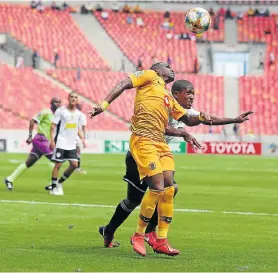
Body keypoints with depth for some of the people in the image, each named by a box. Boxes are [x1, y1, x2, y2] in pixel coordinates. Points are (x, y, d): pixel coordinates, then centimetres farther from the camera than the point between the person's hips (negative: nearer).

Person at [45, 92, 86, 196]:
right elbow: (53, 125, -5)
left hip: (72, 144, 5)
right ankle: (54, 187, 4)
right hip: (61, 143, -5)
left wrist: (82, 138, 4)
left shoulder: (78, 113, 10)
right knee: (58, 164, -6)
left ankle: (59, 183, 14)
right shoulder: (61, 110, -4)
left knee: (74, 164, -3)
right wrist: (52, 139, -14)